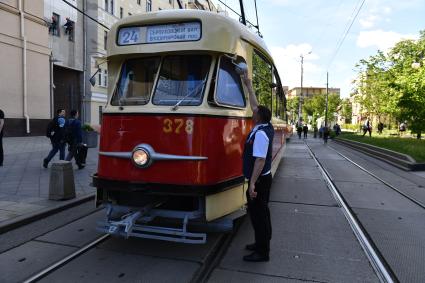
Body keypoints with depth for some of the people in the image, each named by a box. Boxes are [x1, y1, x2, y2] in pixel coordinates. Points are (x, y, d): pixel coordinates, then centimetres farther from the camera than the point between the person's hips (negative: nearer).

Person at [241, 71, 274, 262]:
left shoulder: (260, 134, -22)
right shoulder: (266, 127, 4)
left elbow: (260, 160, -27)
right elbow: (255, 105, 15)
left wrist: (253, 183, -26)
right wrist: (248, 85, 19)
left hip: (259, 180, -10)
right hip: (264, 178, 10)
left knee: (258, 213, -1)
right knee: (261, 211, 19)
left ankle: (262, 252, 9)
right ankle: (262, 243, 34)